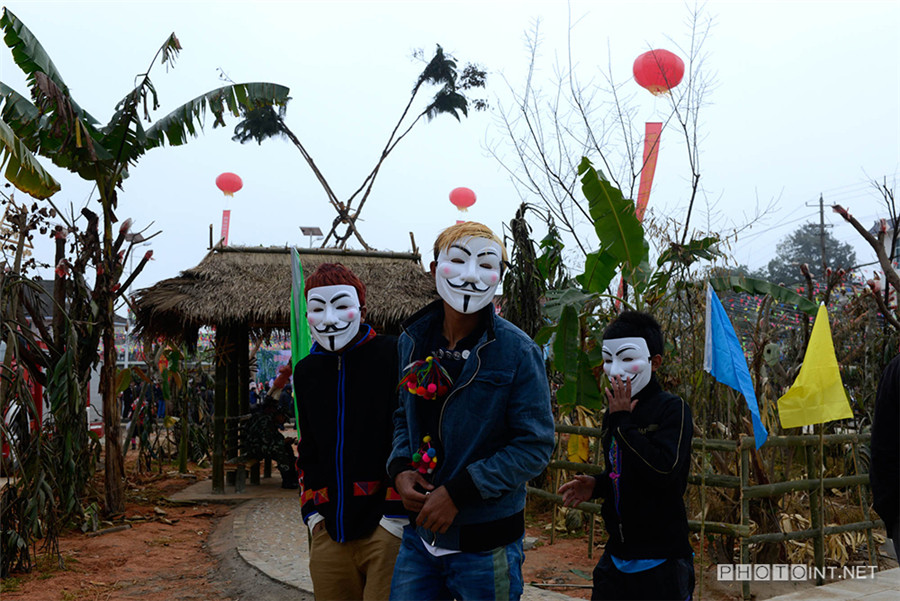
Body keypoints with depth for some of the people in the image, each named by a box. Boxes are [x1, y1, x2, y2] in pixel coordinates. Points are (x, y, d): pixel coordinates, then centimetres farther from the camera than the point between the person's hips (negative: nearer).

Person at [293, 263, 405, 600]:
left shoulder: (393, 355, -6)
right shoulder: (306, 372, 13)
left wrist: (396, 514, -12)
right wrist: (311, 510, 14)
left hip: (387, 528, -5)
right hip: (329, 532, 6)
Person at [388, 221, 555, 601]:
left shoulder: (517, 351, -12)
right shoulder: (413, 342, 3)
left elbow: (536, 446, -12)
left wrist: (458, 491, -18)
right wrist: (399, 469, -4)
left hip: (485, 544, -4)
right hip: (420, 535, 4)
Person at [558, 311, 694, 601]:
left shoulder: (672, 409, -12)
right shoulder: (613, 414, 8)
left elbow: (665, 470, -26)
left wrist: (623, 423, -22)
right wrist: (595, 486, 1)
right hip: (617, 554, 6)